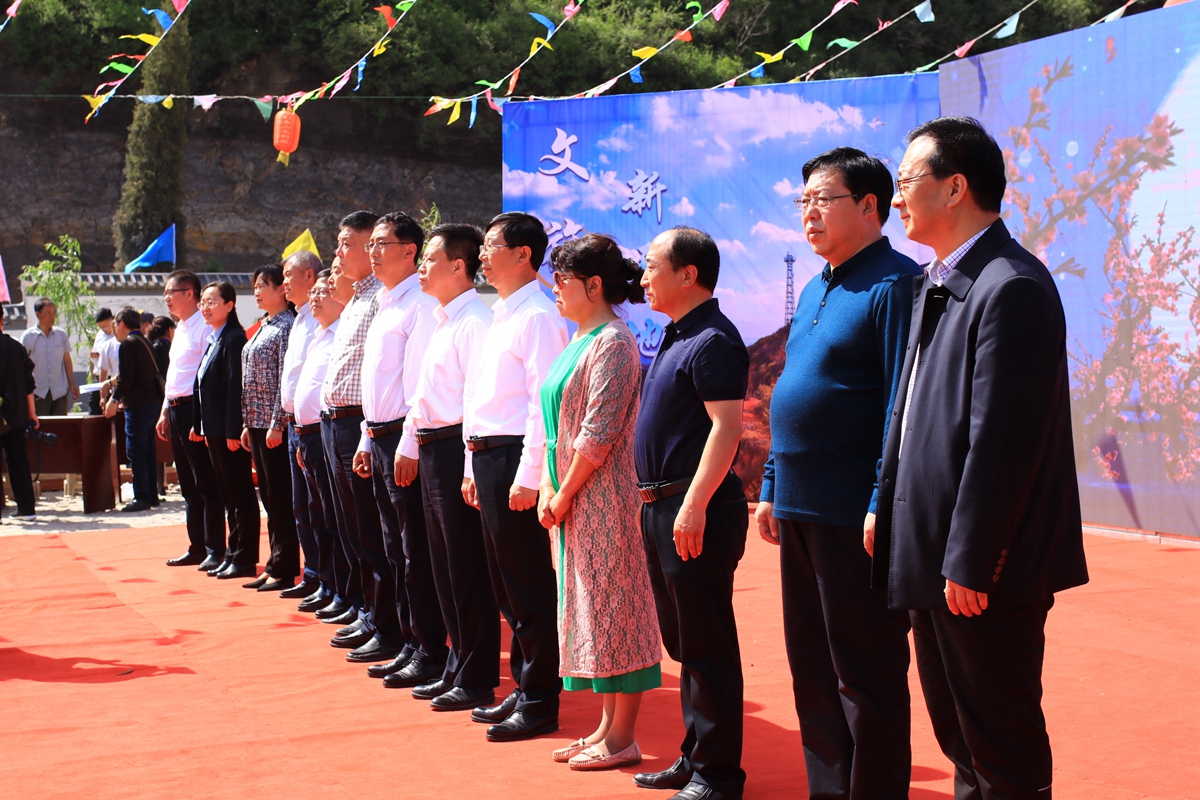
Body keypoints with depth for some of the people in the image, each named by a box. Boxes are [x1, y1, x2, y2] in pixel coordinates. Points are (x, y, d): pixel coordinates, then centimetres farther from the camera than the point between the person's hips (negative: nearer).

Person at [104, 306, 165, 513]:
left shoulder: (128, 344, -12)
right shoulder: (145, 342, 16)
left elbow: (126, 379, -19)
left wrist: (114, 399, -8)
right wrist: (113, 383, 33)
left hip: (138, 406, -9)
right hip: (153, 401, 9)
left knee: (135, 451, -6)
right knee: (147, 451, 14)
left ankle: (142, 498, -6)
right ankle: (151, 494, 17)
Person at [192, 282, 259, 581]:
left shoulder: (234, 338, -14)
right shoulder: (213, 340, 16)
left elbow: (236, 387, -19)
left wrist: (233, 431, -22)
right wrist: (200, 425, 16)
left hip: (229, 430, -10)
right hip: (214, 430, 10)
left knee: (241, 494, -3)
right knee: (227, 494, 14)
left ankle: (245, 560, 2)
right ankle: (233, 554, 21)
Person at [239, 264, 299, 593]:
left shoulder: (287, 326, -11)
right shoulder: (263, 328, 16)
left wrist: (277, 424, -20)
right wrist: (247, 424, 16)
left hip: (275, 423, -9)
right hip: (257, 422, 9)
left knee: (280, 497, -4)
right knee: (268, 495, 12)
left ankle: (284, 570, 1)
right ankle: (274, 566, 18)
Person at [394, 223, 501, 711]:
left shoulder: (475, 322, -14)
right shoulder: (441, 320, 17)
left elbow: (479, 400, -20)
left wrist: (471, 468, -22)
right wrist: (410, 447, 21)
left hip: (458, 451, -10)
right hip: (431, 451, 10)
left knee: (468, 571, -2)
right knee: (445, 569, 16)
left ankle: (478, 680, 7)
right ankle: (457, 669, 26)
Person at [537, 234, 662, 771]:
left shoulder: (612, 343, -14)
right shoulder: (580, 340, 15)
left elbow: (598, 434, -20)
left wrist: (563, 495, -14)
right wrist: (549, 488, 9)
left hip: (603, 499, -10)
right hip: (572, 499, 10)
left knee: (612, 605, -3)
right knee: (590, 604, 13)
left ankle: (622, 739, 5)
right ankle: (608, 724, 22)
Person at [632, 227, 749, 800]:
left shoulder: (713, 340, -14)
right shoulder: (674, 338, 16)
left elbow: (727, 428, -22)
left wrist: (694, 505, -26)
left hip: (695, 511, -10)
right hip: (661, 507, 10)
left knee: (706, 645, -3)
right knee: (682, 643, 16)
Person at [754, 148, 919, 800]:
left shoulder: (894, 284, -11)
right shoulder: (814, 291, 17)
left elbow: (902, 405, -17)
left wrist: (883, 508, -21)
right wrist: (771, 489, 18)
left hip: (853, 517, -9)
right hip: (799, 511, 9)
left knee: (866, 675, 1)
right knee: (812, 671, 15)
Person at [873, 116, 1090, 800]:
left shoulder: (1010, 287, -18)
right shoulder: (935, 284, 14)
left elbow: (1002, 440, -22)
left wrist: (970, 563, -21)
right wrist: (885, 507, 16)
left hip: (985, 569, -10)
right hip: (933, 557, 10)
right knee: (956, 729, 20)